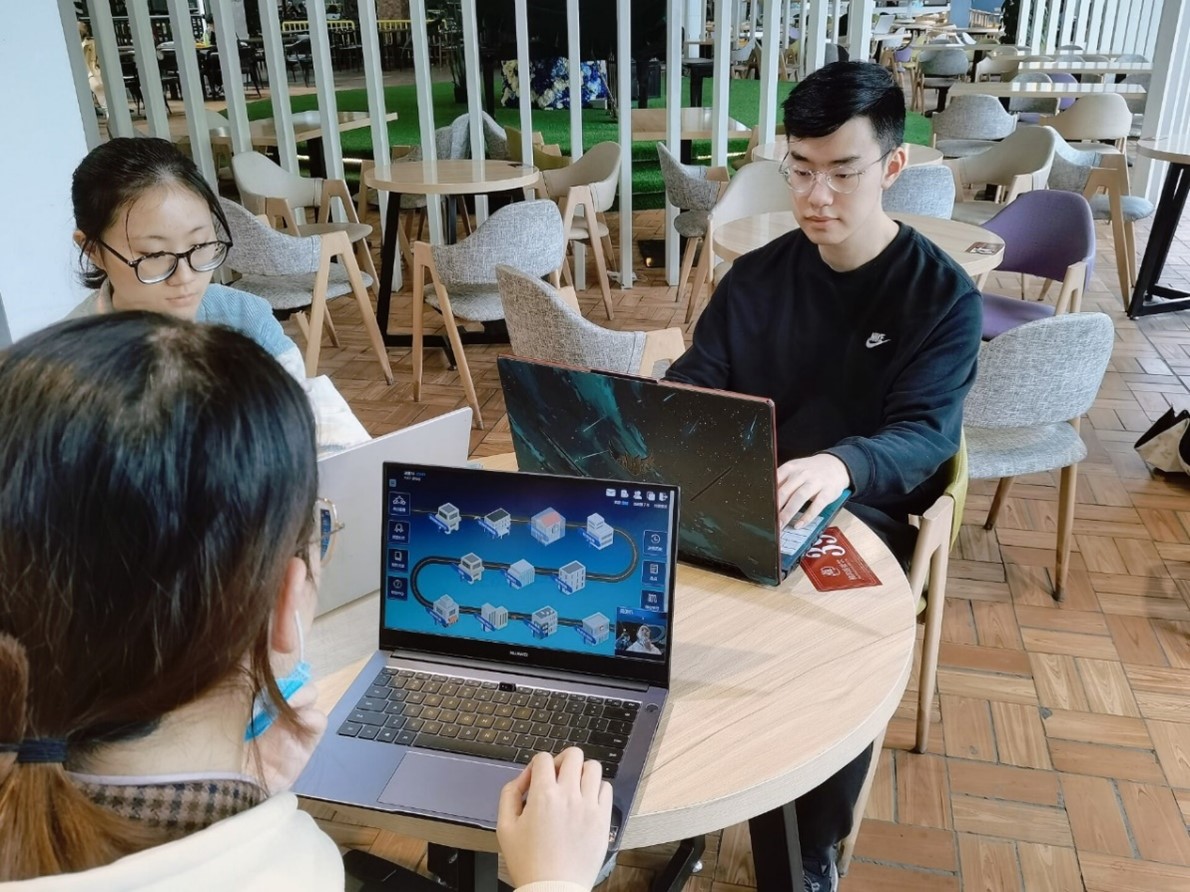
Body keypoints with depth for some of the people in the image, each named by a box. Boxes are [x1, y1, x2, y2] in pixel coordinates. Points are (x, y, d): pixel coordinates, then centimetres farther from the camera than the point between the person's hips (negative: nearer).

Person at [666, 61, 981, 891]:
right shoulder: (756, 275, 5)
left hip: (863, 512, -2)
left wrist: (840, 466, -41)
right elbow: (695, 383, 1)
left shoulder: (943, 294, -6)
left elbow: (923, 434, -17)